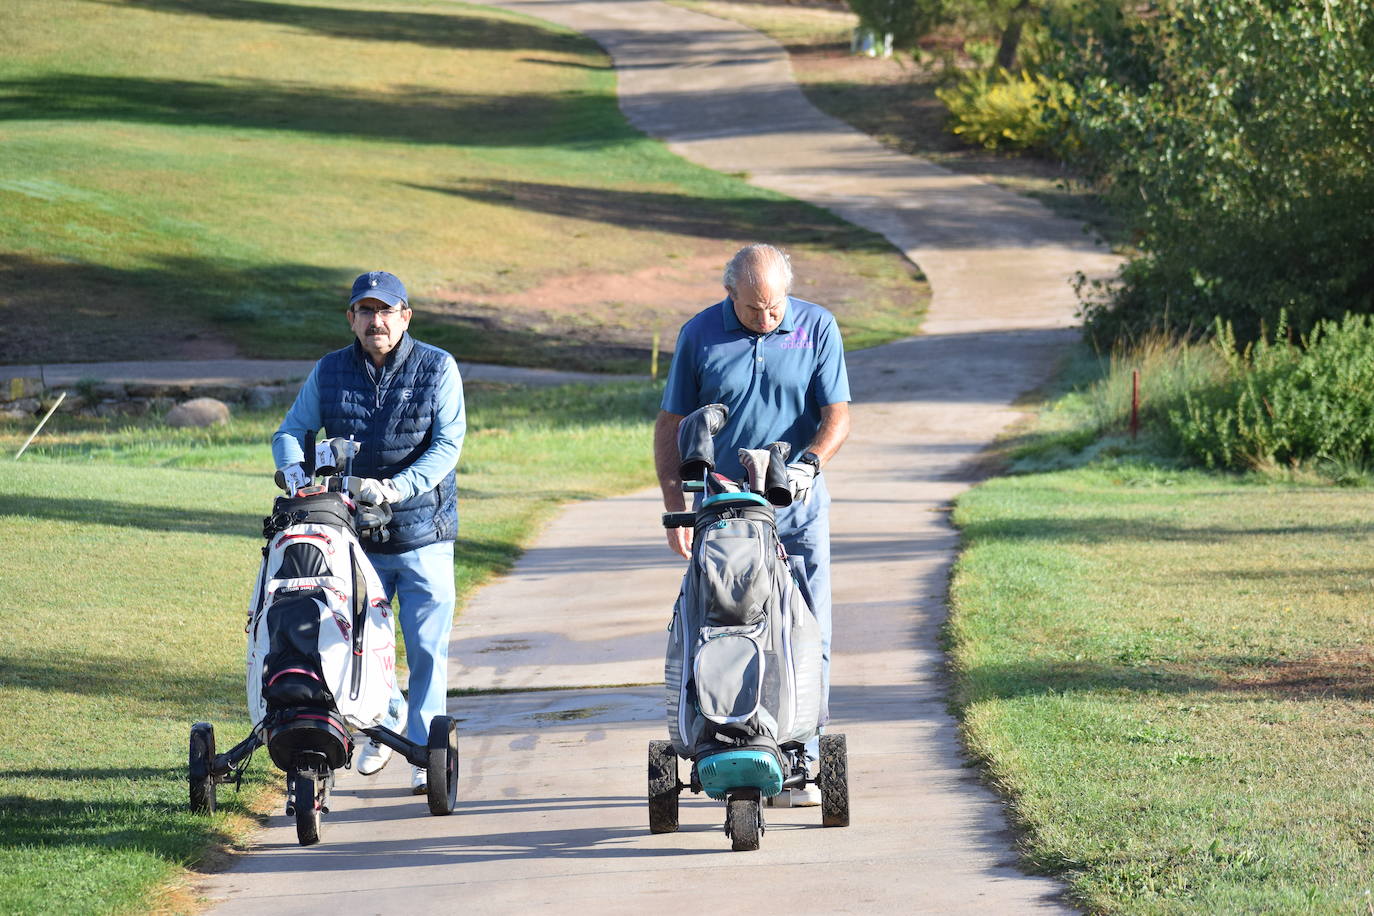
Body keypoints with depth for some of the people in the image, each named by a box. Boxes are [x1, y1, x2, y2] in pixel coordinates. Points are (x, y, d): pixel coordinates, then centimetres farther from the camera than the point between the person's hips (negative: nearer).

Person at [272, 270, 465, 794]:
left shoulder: (437, 369, -1)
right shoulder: (329, 372, 7)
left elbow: (448, 444, -8)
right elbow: (292, 430, 5)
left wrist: (397, 487, -22)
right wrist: (293, 468, -19)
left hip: (424, 533, -2)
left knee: (426, 649, -4)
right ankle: (386, 717, 34)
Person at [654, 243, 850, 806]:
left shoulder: (817, 328, 1)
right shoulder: (699, 335, 2)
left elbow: (837, 415, -1)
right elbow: (671, 424, 7)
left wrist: (809, 462, -21)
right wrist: (674, 507, -2)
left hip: (798, 505, 0)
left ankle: (801, 762, 1)